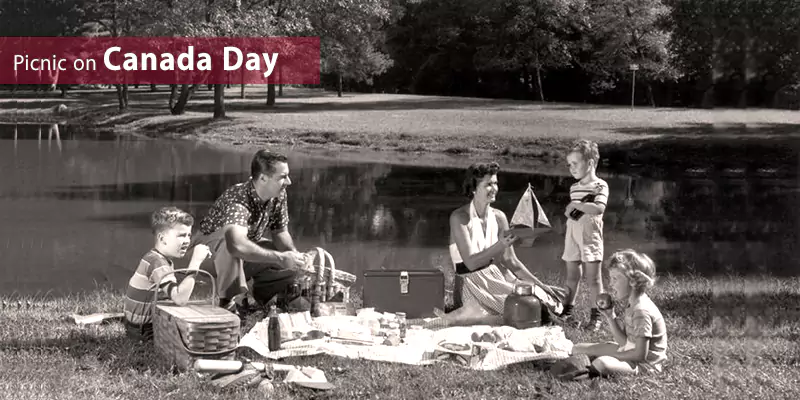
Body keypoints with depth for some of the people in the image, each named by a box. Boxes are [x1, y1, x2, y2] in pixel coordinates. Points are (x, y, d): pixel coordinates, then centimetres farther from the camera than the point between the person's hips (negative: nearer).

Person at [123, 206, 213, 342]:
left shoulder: (156, 257, 8)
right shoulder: (157, 262, -23)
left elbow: (174, 294, 6)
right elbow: (180, 299, -36)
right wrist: (196, 261, -34)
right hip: (143, 330, -10)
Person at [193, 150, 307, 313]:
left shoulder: (279, 195, -13)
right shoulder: (238, 198, -38)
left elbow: (280, 232, 0)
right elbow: (237, 245, -55)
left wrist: (294, 254, -21)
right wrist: (281, 258, -51)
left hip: (247, 254, 7)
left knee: (293, 264, -7)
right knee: (230, 244, -40)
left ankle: (259, 300, 15)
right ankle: (227, 303, -28)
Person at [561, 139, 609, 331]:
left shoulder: (600, 185, -8)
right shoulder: (574, 187, 12)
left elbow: (599, 209, -22)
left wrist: (576, 205, -18)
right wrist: (570, 211, -5)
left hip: (590, 236, -6)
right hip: (572, 235, 6)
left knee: (593, 277, -1)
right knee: (572, 275, 11)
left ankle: (596, 316, 3)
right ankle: (567, 311, 19)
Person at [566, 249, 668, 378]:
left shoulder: (642, 311, -24)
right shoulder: (632, 305, 7)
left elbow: (640, 354, -26)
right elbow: (624, 342, 8)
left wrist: (613, 356, -15)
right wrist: (610, 317, -1)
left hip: (645, 364, -11)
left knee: (601, 364, -36)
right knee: (578, 349, 16)